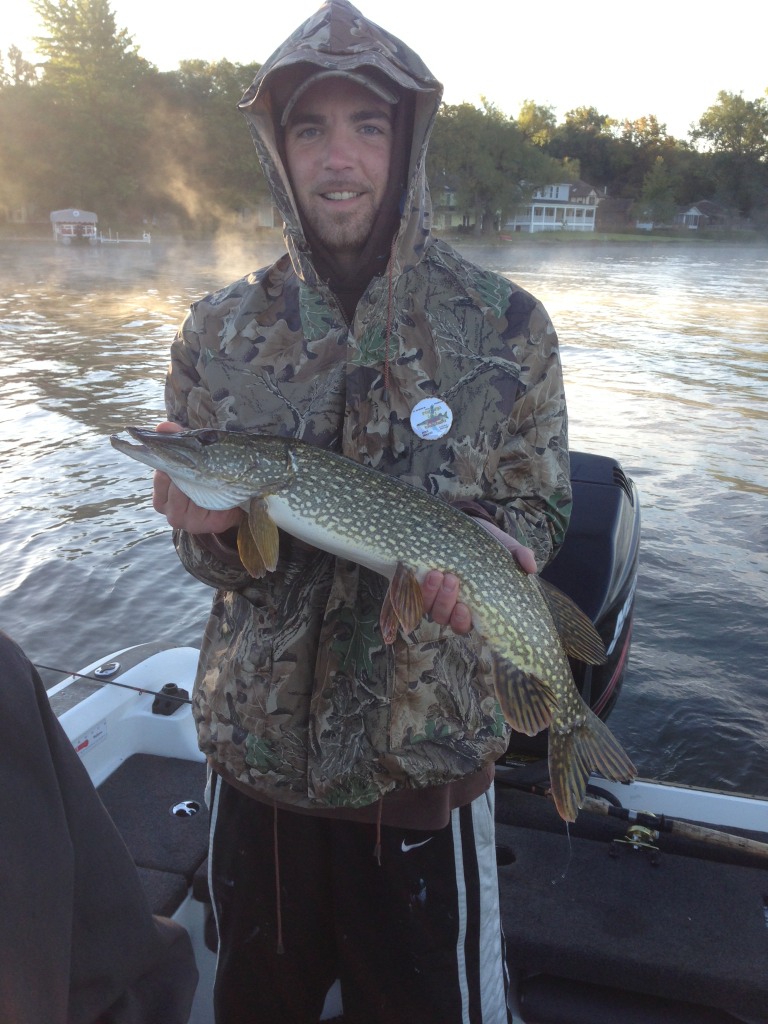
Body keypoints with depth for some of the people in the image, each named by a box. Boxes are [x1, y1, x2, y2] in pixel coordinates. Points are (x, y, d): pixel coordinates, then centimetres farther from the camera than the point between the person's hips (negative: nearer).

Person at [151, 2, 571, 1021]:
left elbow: (537, 509, 0)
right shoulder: (219, 332, -2)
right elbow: (208, 549, 4)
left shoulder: (505, 326, -8)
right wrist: (209, 530, -19)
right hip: (256, 743, 3)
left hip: (426, 754, -2)